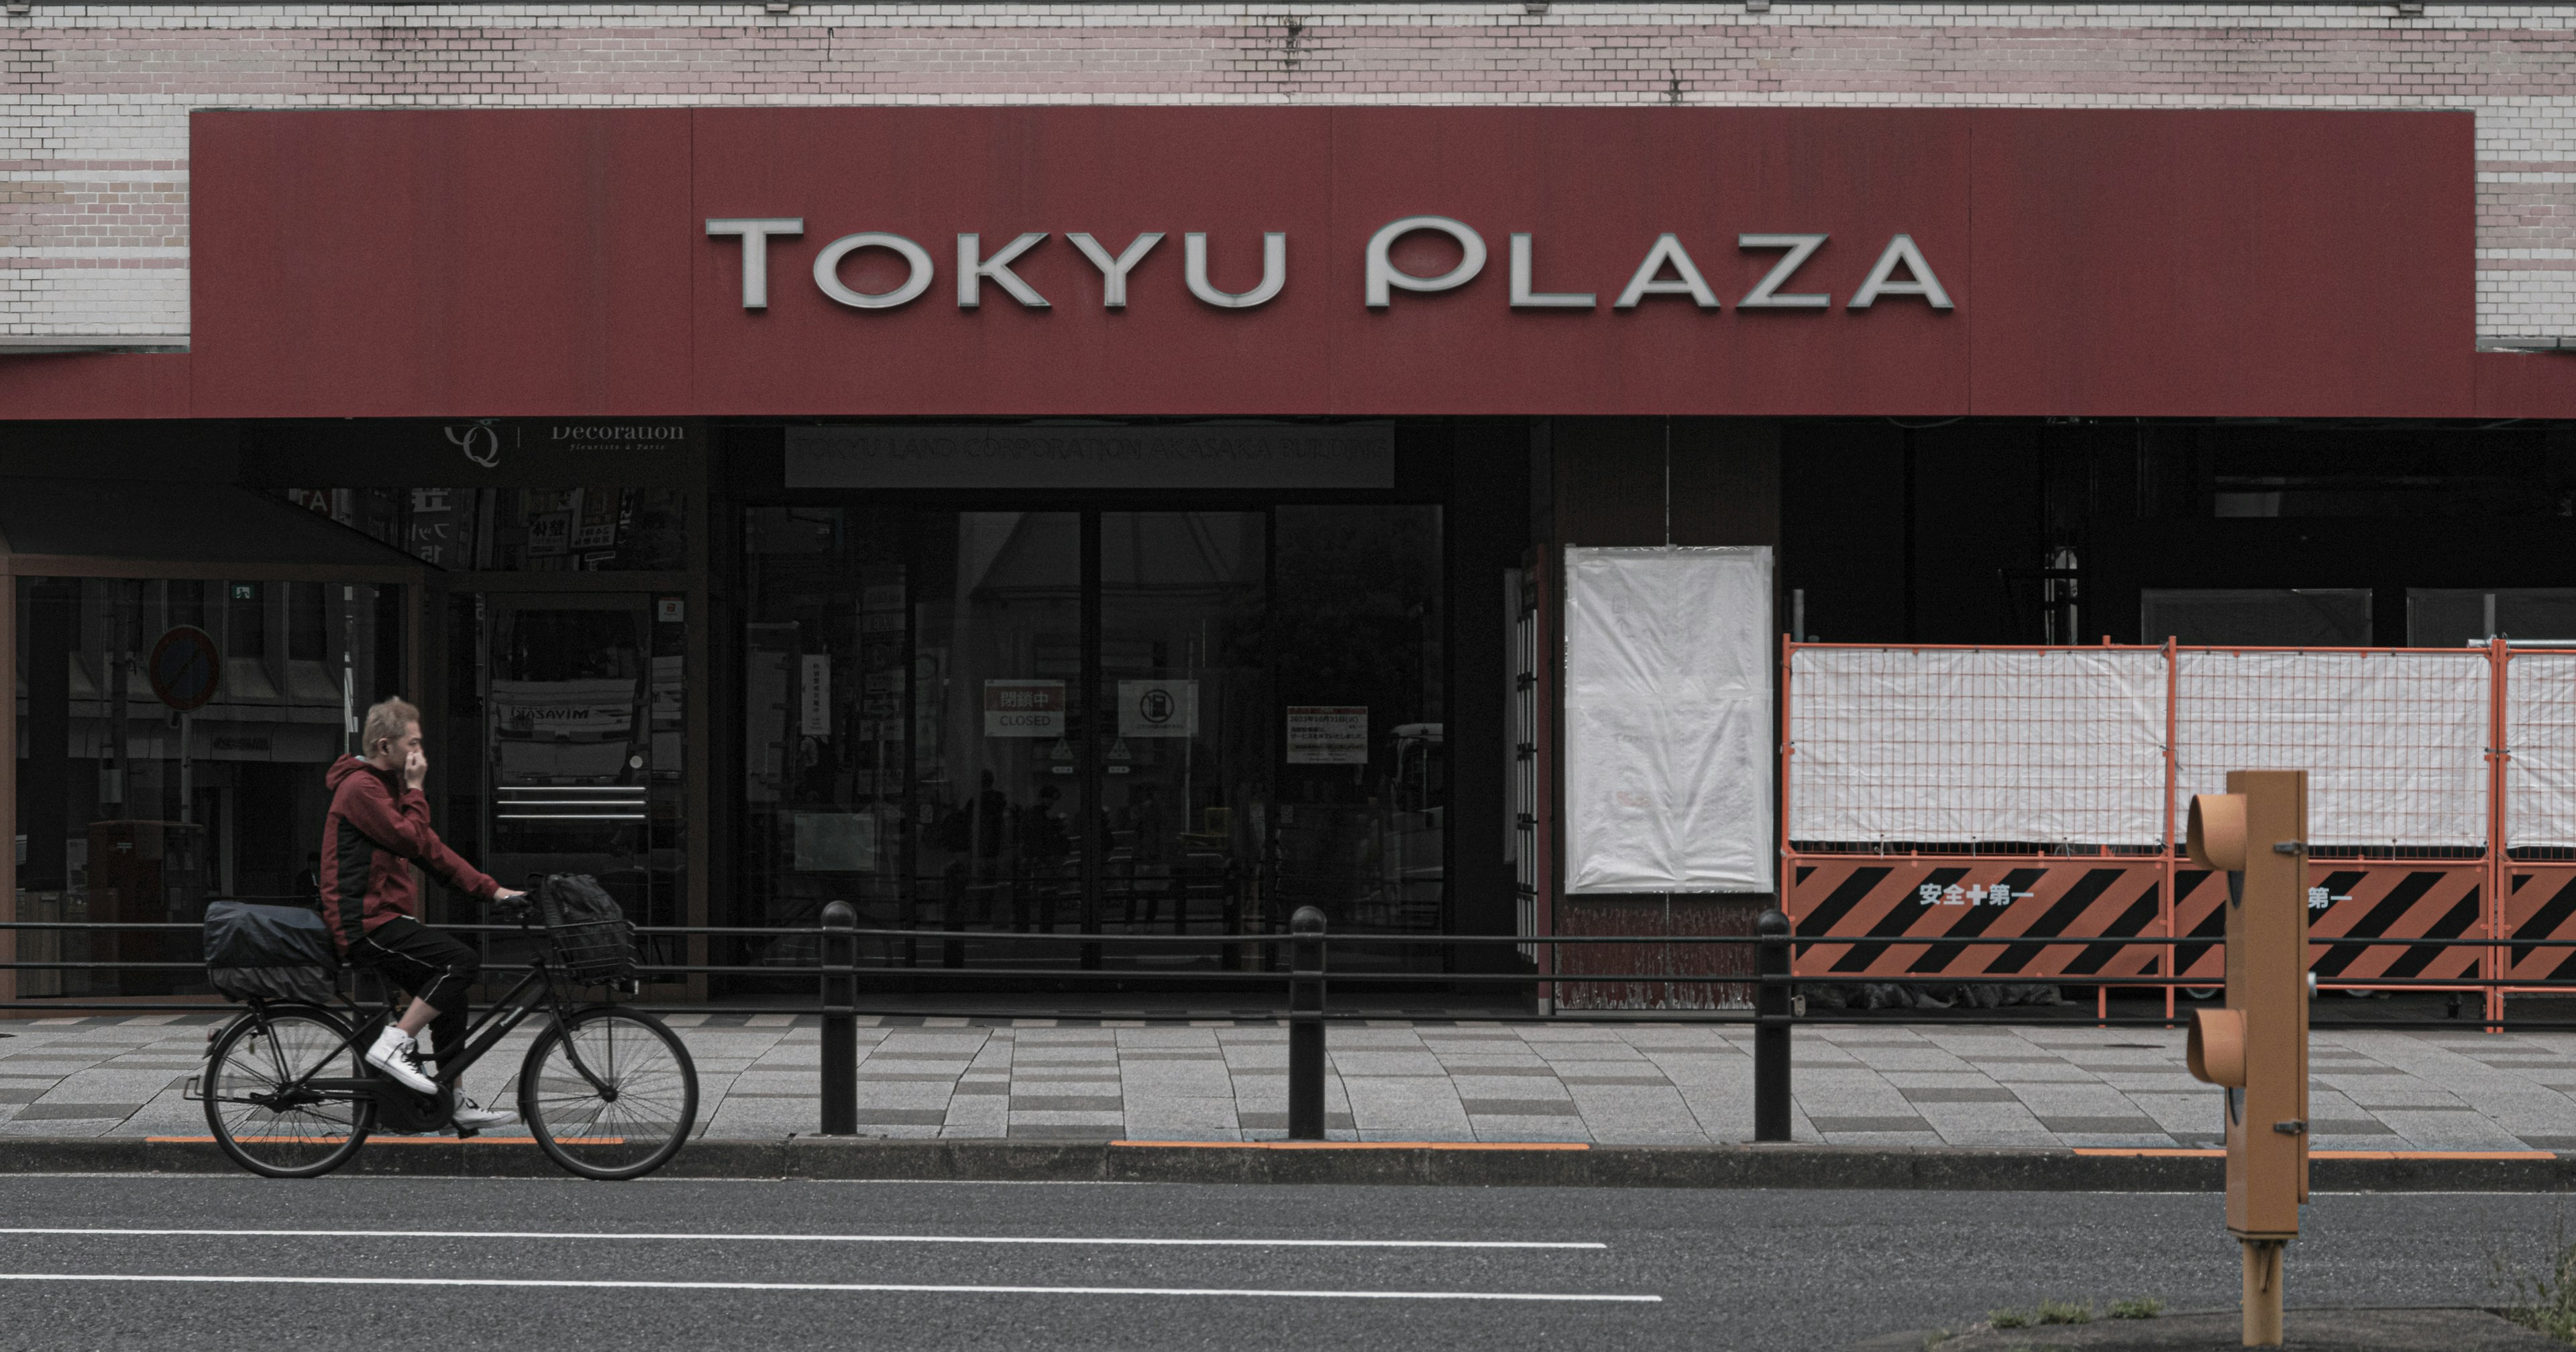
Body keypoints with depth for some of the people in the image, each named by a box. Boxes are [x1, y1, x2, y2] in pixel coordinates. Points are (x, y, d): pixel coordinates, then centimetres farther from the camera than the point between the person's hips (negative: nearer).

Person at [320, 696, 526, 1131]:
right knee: (463, 962, -21)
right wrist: (415, 789, -7)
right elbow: (411, 840, -20)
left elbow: (432, 850, 19)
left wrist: (490, 889, 11)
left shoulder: (386, 785, 21)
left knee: (450, 996, 11)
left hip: (383, 918, 10)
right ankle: (393, 1044, -16)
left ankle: (453, 1101, 17)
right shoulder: (360, 787, -12)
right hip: (367, 922, -10)